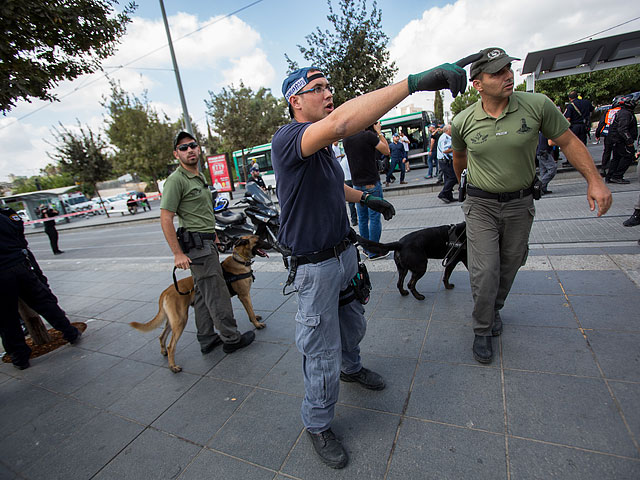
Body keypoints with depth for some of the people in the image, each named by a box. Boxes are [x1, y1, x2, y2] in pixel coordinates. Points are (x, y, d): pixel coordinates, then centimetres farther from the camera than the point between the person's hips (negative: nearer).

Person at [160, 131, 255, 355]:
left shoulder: (200, 176, 17)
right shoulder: (176, 180, -13)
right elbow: (165, 219, -17)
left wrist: (214, 236, 25)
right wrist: (178, 253, -20)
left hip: (207, 242, 9)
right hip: (197, 244, -9)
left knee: (203, 293, 15)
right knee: (217, 294, -3)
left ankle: (207, 339, 26)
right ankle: (231, 339, 10)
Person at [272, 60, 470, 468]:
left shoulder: (323, 145, 10)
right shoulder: (288, 138, -21)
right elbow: (341, 122, -43)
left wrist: (366, 198, 29)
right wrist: (415, 82, -41)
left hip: (344, 252, 9)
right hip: (315, 266, -9)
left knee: (353, 322, 29)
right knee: (323, 354, 6)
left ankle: (352, 368, 60)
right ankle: (318, 427, 33)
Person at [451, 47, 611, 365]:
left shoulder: (537, 105, -8)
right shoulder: (463, 122, -8)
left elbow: (568, 141, 1)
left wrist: (594, 180, -8)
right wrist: (460, 181, 28)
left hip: (520, 203, 2)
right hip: (481, 204, -1)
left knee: (509, 265, 15)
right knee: (485, 271, -6)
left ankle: (495, 309, 42)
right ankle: (482, 330, 14)